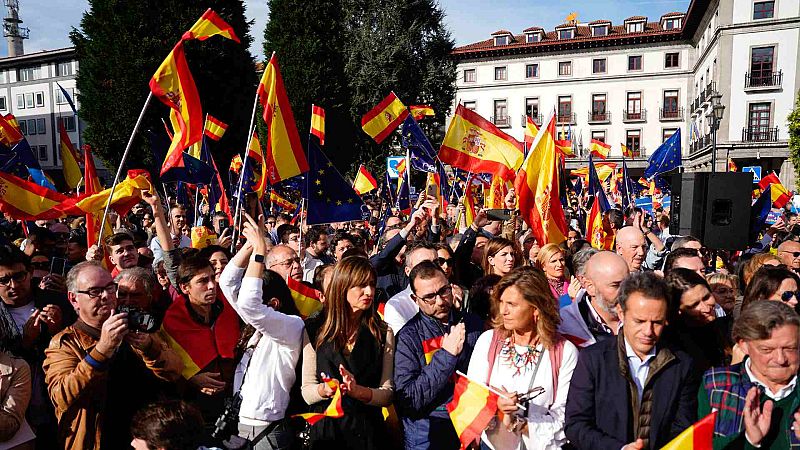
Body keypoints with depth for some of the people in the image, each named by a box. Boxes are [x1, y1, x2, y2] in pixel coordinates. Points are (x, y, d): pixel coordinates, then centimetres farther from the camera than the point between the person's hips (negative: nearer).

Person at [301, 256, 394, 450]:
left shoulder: (383, 333, -3)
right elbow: (306, 393, -3)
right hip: (325, 428, 0)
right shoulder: (314, 330, -4)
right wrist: (325, 389, -23)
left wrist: (357, 391, -24)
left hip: (368, 431, 0)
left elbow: (387, 394, -7)